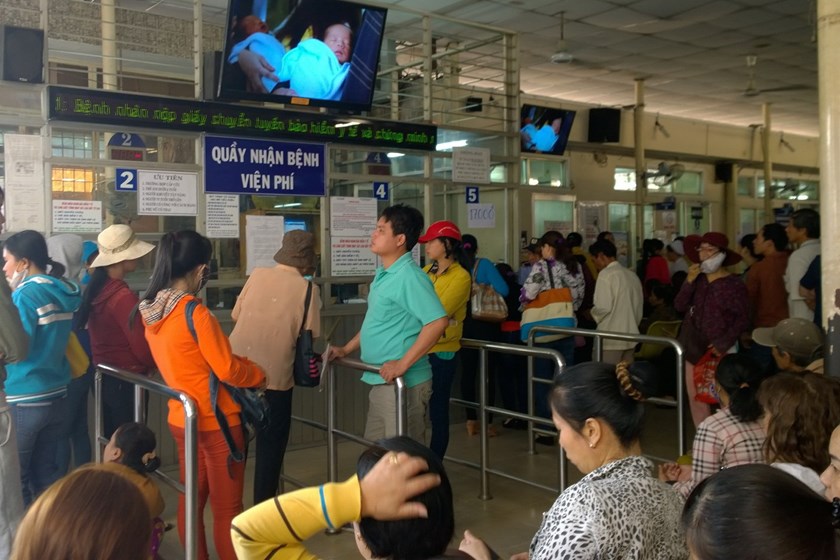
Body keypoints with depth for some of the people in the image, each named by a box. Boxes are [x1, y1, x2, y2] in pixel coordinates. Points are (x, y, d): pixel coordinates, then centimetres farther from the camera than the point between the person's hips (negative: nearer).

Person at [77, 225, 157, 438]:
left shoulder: (97, 288, 3)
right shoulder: (123, 296, -21)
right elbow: (141, 347, -17)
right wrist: (156, 364, 2)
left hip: (104, 376, 8)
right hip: (126, 381, -8)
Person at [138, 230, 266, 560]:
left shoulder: (150, 311, 2)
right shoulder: (196, 313, -22)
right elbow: (227, 370, -18)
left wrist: (240, 362, 10)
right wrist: (259, 374, 1)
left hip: (182, 419, 8)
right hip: (216, 422, -7)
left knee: (191, 499, 18)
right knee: (227, 508, 5)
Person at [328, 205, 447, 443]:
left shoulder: (409, 276, -18)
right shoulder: (383, 274, 12)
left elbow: (438, 321, -27)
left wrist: (404, 363, -27)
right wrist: (346, 349, 21)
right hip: (380, 383, 10)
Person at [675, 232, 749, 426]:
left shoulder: (734, 284, -8)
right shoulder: (698, 279, 7)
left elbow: (742, 319, -8)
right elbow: (679, 306, 2)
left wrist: (724, 343, -16)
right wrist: (689, 281, -9)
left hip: (718, 351, -6)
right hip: (694, 347, 6)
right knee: (695, 398, 10)